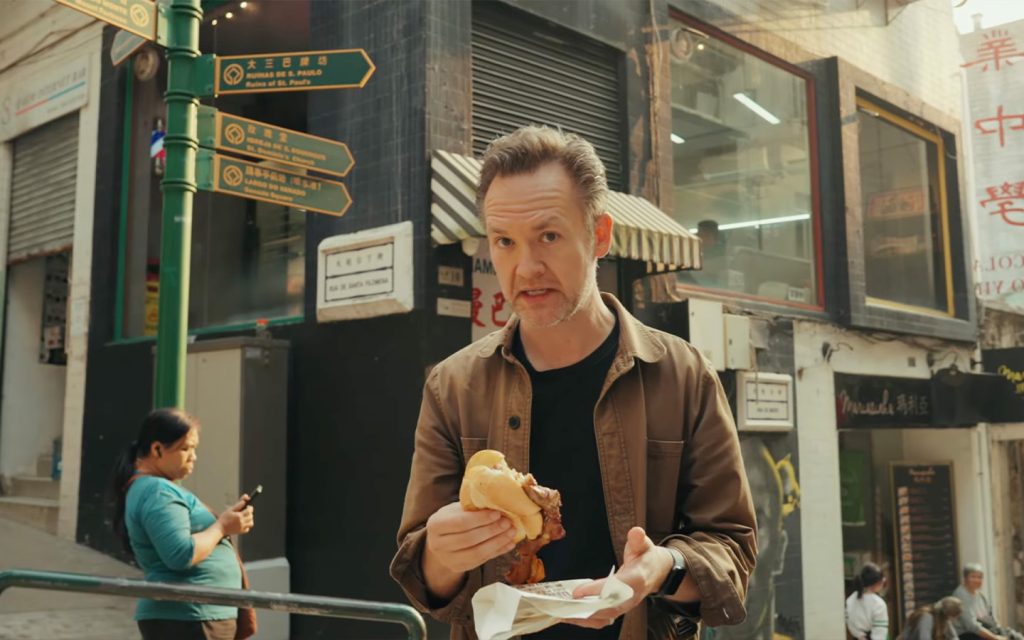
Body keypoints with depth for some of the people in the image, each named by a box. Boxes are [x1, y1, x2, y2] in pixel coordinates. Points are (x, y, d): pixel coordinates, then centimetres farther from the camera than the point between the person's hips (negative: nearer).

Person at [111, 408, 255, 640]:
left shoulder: (153, 488, 19)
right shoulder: (157, 491, -15)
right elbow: (182, 555, -24)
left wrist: (226, 521, 5)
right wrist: (221, 527, -12)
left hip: (184, 619, 11)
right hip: (184, 620, -11)